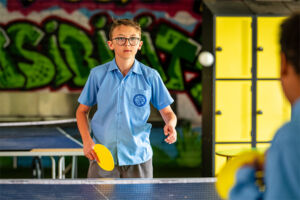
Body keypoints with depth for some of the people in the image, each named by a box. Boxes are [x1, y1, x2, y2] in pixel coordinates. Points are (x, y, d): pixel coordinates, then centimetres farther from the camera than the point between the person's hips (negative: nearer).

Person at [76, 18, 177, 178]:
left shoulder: (151, 76, 0)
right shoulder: (98, 74, 1)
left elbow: (167, 112, 7)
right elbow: (82, 111, 10)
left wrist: (170, 125, -16)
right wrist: (86, 140, -5)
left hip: (138, 158, 0)